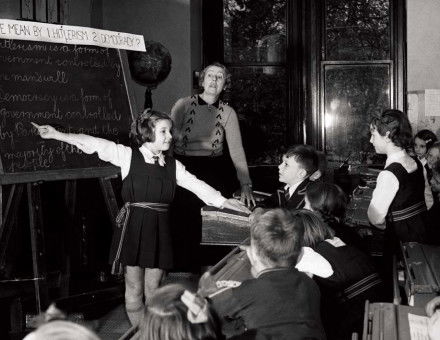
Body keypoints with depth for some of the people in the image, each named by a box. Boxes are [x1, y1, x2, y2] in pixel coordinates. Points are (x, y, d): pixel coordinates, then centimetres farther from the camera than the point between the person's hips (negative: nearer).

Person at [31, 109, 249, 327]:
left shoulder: (173, 165, 9)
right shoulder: (128, 156, -1)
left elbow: (198, 186, 11)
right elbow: (94, 144, -5)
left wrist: (225, 203, 7)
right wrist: (56, 134, -7)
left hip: (159, 229, 3)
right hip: (133, 227, -3)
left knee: (153, 289, 9)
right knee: (134, 288, 5)